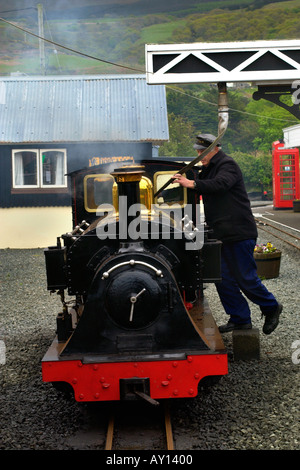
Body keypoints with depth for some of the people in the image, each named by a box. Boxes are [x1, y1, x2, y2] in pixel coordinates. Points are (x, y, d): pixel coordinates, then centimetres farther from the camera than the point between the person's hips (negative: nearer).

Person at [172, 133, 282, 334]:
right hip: (222, 235, 9)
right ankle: (240, 319, 17)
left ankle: (271, 308, 20)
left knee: (246, 279, -3)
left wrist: (192, 183, -39)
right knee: (224, 279, 7)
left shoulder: (228, 165, -11)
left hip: (240, 234, -9)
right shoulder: (209, 169, 19)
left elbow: (220, 184, -30)